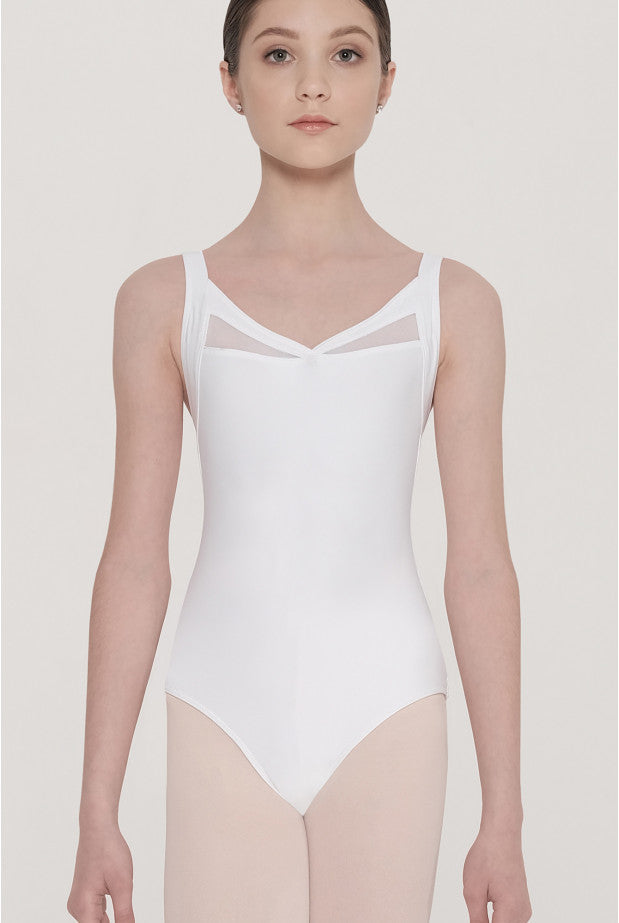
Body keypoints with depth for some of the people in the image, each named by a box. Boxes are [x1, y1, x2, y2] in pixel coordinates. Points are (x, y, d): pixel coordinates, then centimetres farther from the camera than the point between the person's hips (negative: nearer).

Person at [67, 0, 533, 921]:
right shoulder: (165, 302, 3)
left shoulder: (453, 304, 2)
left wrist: (504, 820, 0)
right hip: (226, 721, 0)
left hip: (383, 716, 0)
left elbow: (481, 565, 2)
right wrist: (97, 816, 1)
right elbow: (133, 565, 3)